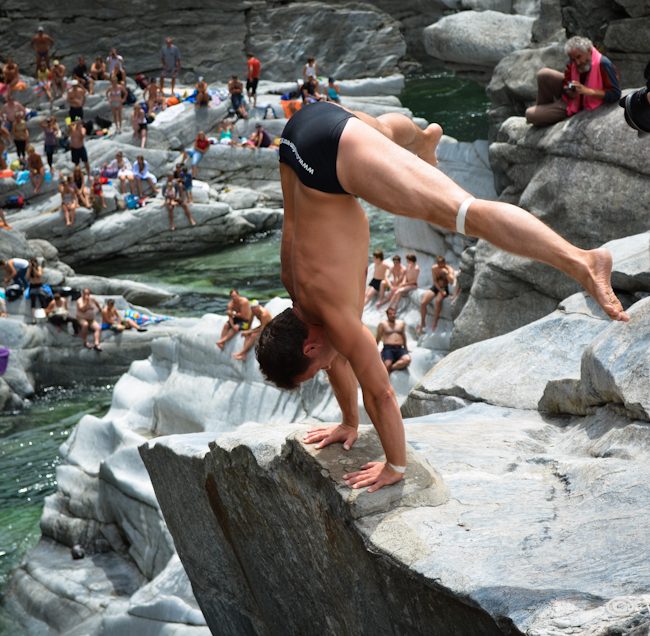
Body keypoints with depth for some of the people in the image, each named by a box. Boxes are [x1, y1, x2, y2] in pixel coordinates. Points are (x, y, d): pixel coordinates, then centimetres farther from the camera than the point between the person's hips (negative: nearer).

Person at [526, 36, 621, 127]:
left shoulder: (603, 64, -32)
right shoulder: (573, 63, -14)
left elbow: (615, 94, -32)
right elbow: (566, 83, 1)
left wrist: (587, 91, -39)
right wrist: (569, 92, -24)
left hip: (584, 105, -6)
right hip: (572, 98, 6)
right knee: (543, 75, -17)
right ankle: (544, 108, 11)